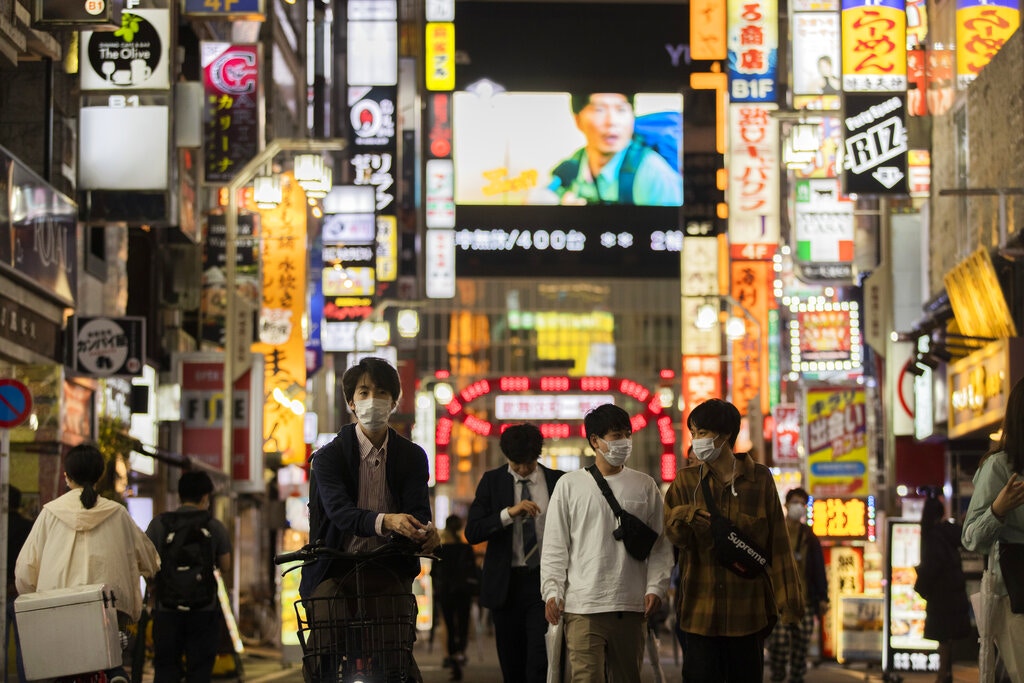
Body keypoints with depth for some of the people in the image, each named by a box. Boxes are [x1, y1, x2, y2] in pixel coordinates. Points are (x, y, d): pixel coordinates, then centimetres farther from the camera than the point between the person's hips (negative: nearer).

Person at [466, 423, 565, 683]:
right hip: (506, 584, 1)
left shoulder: (558, 481, 4)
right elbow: (472, 532, -5)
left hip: (544, 583, -1)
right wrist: (509, 513, -20)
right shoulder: (492, 481, 4)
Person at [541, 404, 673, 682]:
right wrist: (552, 591, -4)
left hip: (632, 607, 2)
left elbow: (660, 545, 11)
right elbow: (554, 546, 5)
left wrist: (655, 587, -1)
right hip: (583, 607, -2)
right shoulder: (570, 485, 5)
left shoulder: (645, 486, 10)